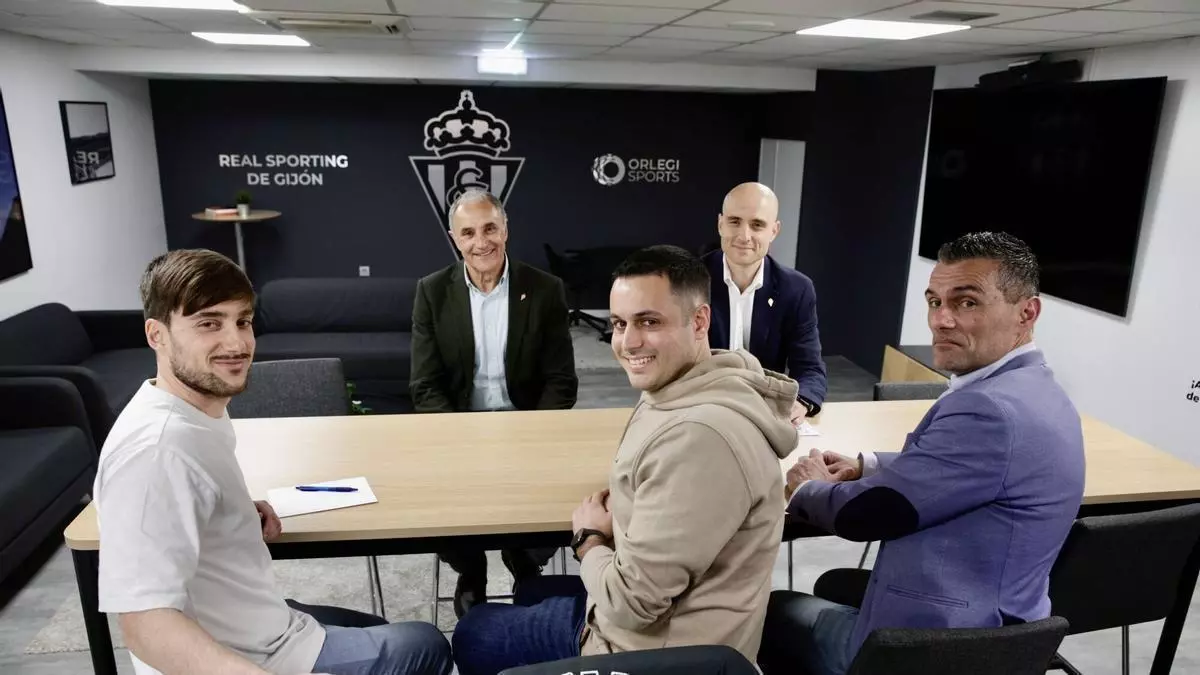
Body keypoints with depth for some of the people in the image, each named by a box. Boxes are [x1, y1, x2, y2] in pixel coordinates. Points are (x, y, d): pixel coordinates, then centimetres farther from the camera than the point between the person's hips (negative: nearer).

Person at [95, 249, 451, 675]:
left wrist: (242, 513, 1)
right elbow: (148, 625, -34)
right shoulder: (157, 447, -29)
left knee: (385, 637, 28)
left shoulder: (202, 413, 1)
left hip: (258, 634, 9)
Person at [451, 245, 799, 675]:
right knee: (531, 594, 32)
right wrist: (615, 516, -4)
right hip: (659, 612, 9)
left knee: (472, 635, 14)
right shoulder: (680, 392, -2)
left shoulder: (699, 437, -35)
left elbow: (635, 601, -30)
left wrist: (589, 539, -11)